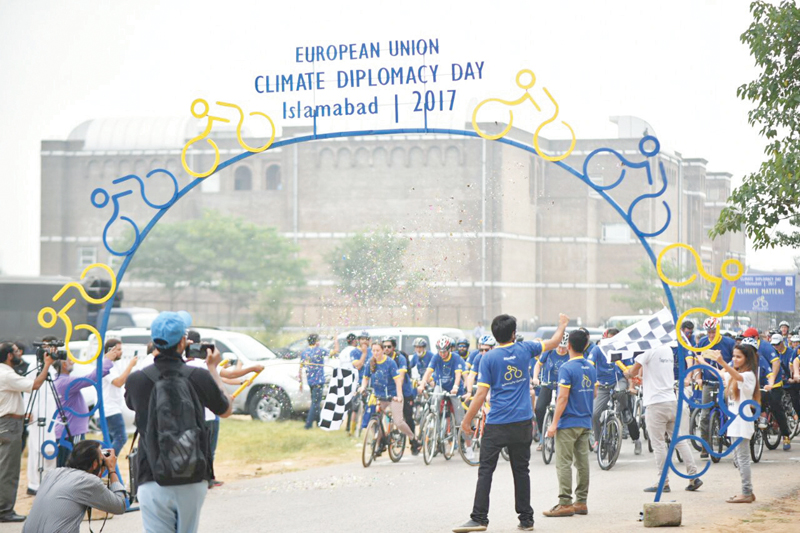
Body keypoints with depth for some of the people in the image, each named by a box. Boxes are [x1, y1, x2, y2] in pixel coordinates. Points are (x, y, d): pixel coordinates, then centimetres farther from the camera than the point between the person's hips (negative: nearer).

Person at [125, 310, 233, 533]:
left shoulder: (136, 380, -5)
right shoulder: (199, 377, -6)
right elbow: (226, 410, 12)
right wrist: (213, 369, 23)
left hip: (153, 482, -1)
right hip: (193, 481, 1)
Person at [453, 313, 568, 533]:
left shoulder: (489, 358, -7)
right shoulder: (524, 349, 2)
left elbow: (481, 394, -10)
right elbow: (553, 342, 20)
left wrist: (467, 420, -2)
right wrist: (562, 324, 39)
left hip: (497, 424, -3)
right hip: (522, 423, 3)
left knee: (485, 471, -2)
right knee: (521, 471, 10)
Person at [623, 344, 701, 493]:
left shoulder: (649, 352, -11)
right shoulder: (668, 350, 13)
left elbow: (634, 371, -5)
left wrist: (627, 373, 13)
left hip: (655, 404, -7)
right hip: (672, 401, 7)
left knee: (659, 444, -3)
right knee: (680, 441, 10)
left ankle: (663, 482, -3)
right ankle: (694, 476, 7)